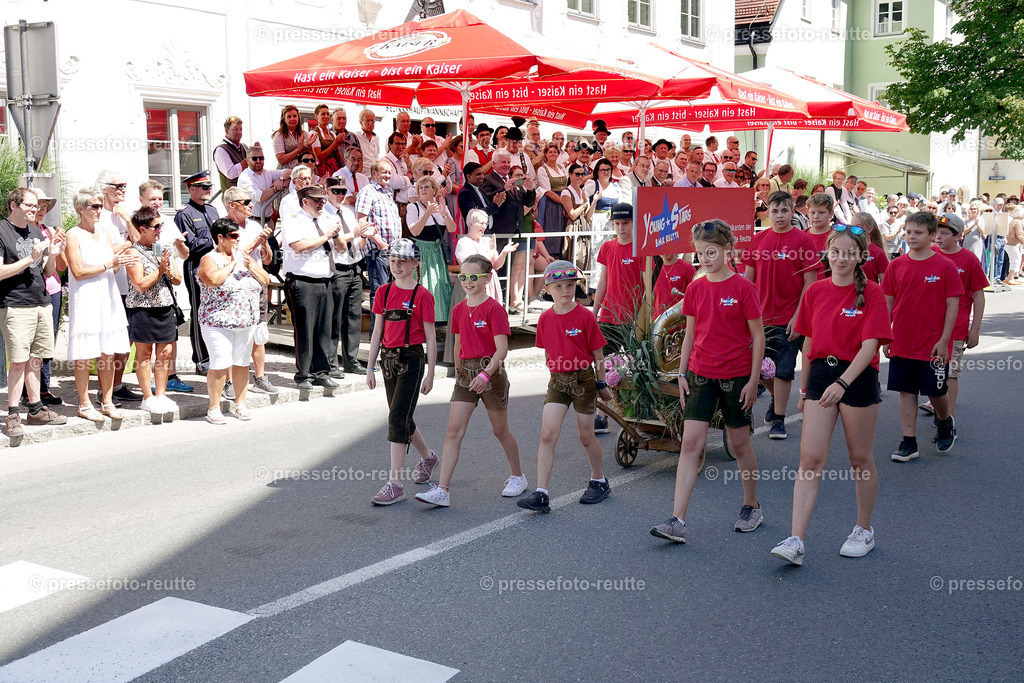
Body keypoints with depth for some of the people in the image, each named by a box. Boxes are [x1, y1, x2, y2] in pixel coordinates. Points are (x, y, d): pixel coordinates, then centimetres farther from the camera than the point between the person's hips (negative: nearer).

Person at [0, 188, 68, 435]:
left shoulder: (37, 232, 16)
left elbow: (48, 272, 18)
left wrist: (52, 255, -2)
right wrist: (30, 259, -16)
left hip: (42, 304, 6)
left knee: (35, 360, 10)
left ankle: (36, 409, 17)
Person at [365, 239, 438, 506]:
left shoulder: (422, 295, -7)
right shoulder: (384, 292, 8)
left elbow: (430, 338, -5)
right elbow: (377, 332, 12)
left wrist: (430, 374, -7)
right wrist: (370, 367, 9)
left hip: (412, 359, -6)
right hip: (388, 359, 6)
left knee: (398, 418, -13)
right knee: (401, 418, 16)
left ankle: (395, 484, -11)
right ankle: (427, 456, 43)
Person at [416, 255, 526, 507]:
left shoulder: (494, 309, -11)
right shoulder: (459, 310, 8)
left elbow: (502, 349, -17)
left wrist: (486, 374, -29)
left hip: (491, 371, -5)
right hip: (465, 372, 5)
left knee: (500, 430, 10)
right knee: (454, 431, -5)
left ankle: (517, 477, 32)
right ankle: (442, 490, -9)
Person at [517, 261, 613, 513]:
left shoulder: (585, 316, -10)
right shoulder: (545, 318, 2)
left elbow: (597, 353, -4)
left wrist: (601, 385, 0)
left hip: (583, 379, -3)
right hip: (557, 380, 3)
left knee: (586, 436, 8)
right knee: (547, 434, -8)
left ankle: (599, 482, 32)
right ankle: (541, 494, -9)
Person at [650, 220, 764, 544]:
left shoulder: (742, 287, -9)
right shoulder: (695, 289, 4)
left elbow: (758, 336, -6)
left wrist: (753, 380, -8)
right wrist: (681, 374, 6)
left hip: (736, 376, -3)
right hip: (700, 374, 3)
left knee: (739, 442, 10)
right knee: (690, 442, -4)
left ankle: (751, 506, 32)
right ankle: (677, 521, -7)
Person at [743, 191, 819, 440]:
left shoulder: (802, 240, -6)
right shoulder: (758, 239, 6)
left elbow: (809, 283, -7)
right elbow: (748, 278, 12)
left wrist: (798, 316, -13)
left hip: (789, 319, -4)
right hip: (761, 316, 4)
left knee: (784, 370, 0)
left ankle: (778, 419, 10)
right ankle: (776, 397, 40)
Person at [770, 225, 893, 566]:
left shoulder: (871, 293, -7)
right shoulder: (815, 291, 6)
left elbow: (869, 345, -15)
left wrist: (842, 383, -27)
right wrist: (804, 387, 15)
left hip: (857, 377, -3)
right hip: (820, 374, 3)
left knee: (860, 458, 10)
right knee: (810, 458, -4)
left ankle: (863, 530, 30)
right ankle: (796, 541, -8)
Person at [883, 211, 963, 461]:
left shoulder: (945, 266, -6)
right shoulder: (896, 265, 2)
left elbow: (952, 305, -6)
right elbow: (888, 303, 8)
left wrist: (944, 341, -10)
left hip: (934, 344, -2)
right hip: (902, 344, 3)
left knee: (937, 392, 7)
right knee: (907, 392, 5)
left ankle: (945, 423, 38)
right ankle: (909, 442, 13)